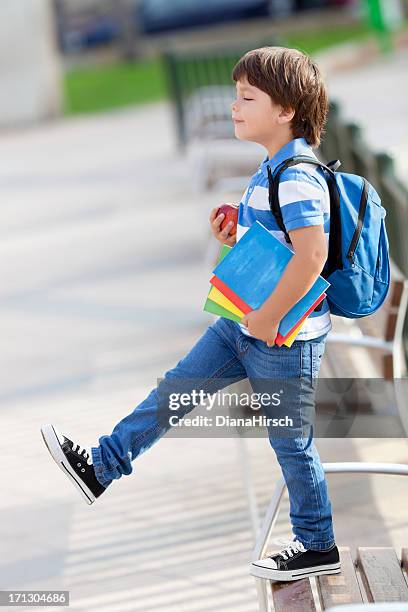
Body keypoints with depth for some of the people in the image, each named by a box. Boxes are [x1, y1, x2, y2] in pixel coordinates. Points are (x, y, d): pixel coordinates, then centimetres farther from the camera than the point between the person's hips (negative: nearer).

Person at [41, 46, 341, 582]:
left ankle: (317, 546, 20)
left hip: (284, 337, -9)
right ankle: (103, 467, 21)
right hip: (243, 324, 9)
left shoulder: (297, 178, -23)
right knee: (176, 387, 12)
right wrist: (233, 238, 2)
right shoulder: (272, 170, 9)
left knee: (290, 440, 4)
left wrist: (268, 318, -25)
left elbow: (311, 255, -32)